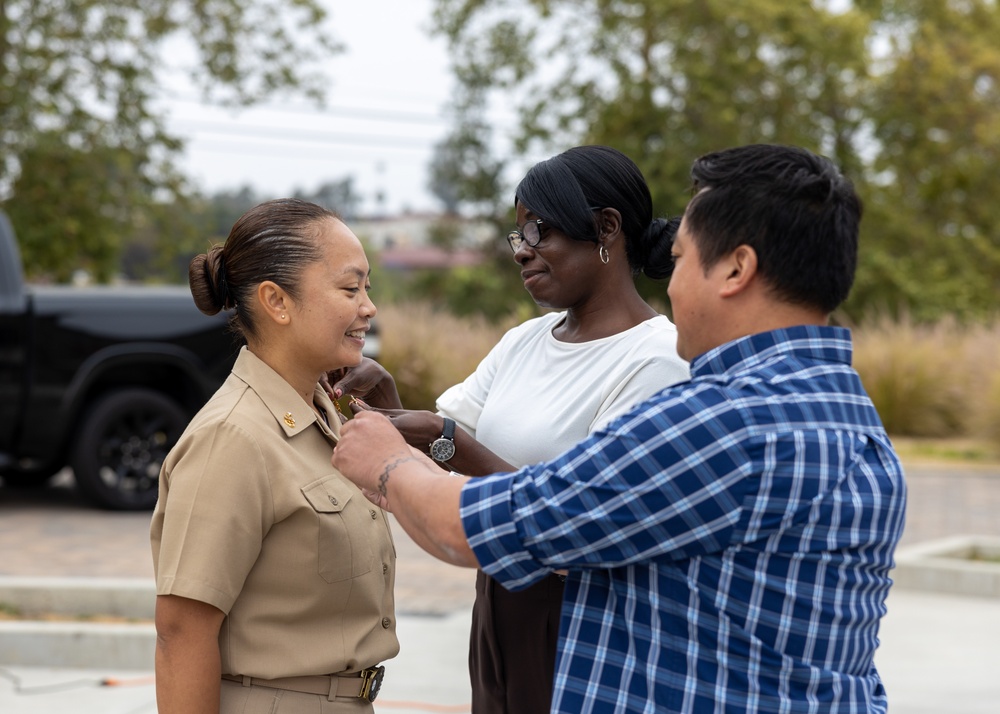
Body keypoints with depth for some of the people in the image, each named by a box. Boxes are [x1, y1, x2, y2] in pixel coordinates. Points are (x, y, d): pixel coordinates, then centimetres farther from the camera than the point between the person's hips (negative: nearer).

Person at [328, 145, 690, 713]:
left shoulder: (659, 358, -16)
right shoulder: (526, 341, 9)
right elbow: (437, 437, 6)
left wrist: (447, 441, -25)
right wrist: (385, 402, -13)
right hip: (499, 614, 7)